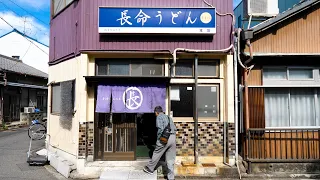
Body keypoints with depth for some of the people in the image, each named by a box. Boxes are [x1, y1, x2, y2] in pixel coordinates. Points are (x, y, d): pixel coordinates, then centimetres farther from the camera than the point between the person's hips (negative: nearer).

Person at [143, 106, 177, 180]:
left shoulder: (159, 117, 2)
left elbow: (160, 128, -12)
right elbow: (175, 128, 18)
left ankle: (150, 169, 29)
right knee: (170, 159, 9)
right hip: (173, 138, 6)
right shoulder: (168, 117, 24)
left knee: (156, 154, 12)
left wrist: (158, 137, -1)